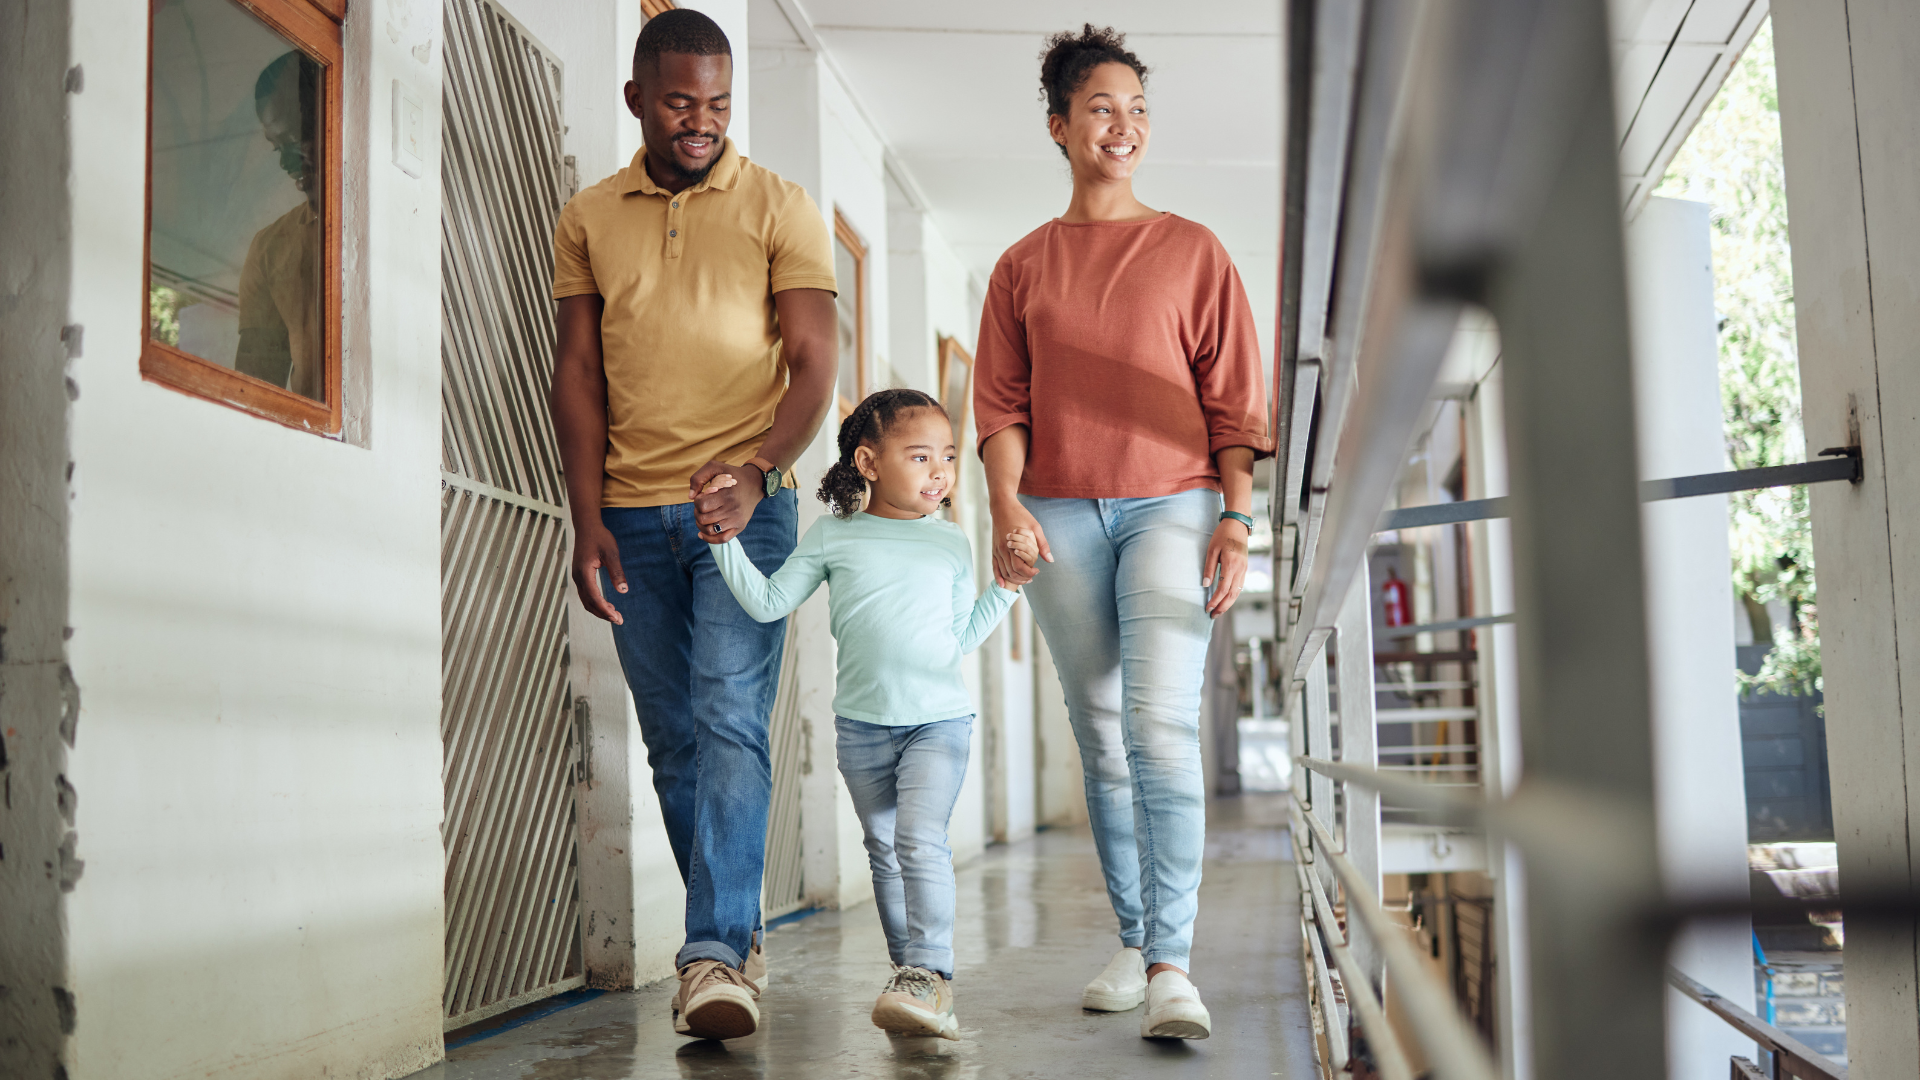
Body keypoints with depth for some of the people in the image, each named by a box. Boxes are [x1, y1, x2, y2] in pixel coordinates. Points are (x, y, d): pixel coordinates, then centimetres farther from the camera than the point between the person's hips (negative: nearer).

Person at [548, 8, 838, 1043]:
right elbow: (577, 370, 9)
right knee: (672, 739, 7)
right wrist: (588, 522, 0)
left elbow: (811, 363, -4)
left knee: (729, 721, -13)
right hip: (632, 513, 4)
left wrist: (755, 473, -22)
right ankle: (737, 933, 19)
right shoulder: (587, 219, 11)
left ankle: (716, 956, -14)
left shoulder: (781, 208, 2)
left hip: (744, 504, -3)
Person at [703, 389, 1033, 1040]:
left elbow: (960, 639, 9)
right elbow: (769, 602, 0)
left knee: (920, 839, -20)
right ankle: (910, 970, 23)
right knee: (883, 850, 11)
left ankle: (931, 976, -21)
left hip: (938, 719, -1)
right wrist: (724, 537, -7)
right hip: (861, 724, 2)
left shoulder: (951, 544, 6)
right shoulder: (834, 536, 2)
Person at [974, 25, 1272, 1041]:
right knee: (1102, 739, 6)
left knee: (1161, 726, -16)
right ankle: (1133, 943, 16)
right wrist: (1005, 503, -7)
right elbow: (1000, 403, 8)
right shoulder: (1022, 265, 14)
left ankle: (1172, 965, -18)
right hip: (1060, 517, 2)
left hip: (1171, 505, -2)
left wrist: (1236, 517, -3)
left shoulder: (1193, 251, 10)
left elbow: (1231, 399, 6)